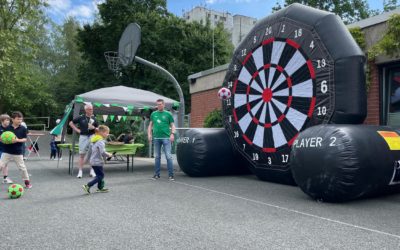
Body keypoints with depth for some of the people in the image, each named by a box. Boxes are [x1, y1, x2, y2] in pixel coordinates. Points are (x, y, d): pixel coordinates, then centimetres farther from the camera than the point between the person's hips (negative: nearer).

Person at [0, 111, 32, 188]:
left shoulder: (23, 129, -3)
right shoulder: (7, 128, -1)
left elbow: (25, 139, -4)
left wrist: (18, 140, -21)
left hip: (18, 152, -1)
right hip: (7, 152, 1)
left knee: (22, 167, 6)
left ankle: (27, 181, 20)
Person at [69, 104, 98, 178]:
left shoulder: (94, 118, 5)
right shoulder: (81, 117, -1)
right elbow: (71, 123, 8)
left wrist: (93, 127, -8)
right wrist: (76, 129, 0)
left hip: (92, 137, 2)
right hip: (83, 137, -2)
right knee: (82, 154, 4)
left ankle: (92, 171, 13)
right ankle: (80, 171, 10)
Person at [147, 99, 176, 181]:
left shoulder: (168, 114, 6)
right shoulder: (153, 114, 13)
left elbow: (172, 125, 5)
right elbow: (150, 125, 17)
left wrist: (172, 134, -10)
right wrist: (149, 134, 4)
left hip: (166, 138, -3)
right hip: (156, 138, 3)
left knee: (168, 156, -6)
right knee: (157, 157, 9)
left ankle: (171, 175, -3)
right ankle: (157, 174, 16)